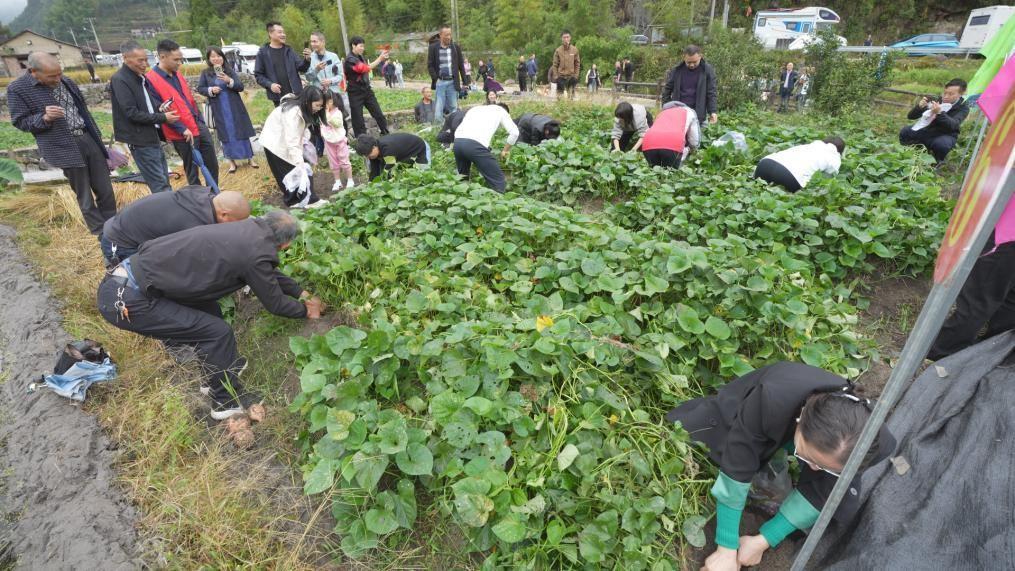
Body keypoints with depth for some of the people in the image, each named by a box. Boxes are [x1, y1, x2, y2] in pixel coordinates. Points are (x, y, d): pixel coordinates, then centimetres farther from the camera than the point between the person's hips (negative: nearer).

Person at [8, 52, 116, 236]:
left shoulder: (66, 82, 9)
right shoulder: (18, 89, -5)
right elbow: (20, 122, -2)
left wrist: (97, 137, 20)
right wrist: (45, 118, -21)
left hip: (89, 139, 5)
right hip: (65, 148, -4)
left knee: (105, 190, 7)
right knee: (85, 197, 2)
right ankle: (102, 233, 11)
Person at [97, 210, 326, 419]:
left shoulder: (250, 227, 6)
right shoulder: (255, 254, -19)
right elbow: (274, 302, -2)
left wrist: (303, 293, 32)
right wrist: (306, 310, 15)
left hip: (125, 276, 9)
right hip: (125, 300, -9)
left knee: (208, 309, 20)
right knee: (217, 332, -7)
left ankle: (215, 373, 37)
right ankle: (227, 401, 13)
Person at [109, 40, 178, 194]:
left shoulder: (141, 77, 11)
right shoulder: (119, 80, -13)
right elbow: (132, 113, -18)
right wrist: (163, 118, -17)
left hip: (153, 136, 8)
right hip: (140, 140, -8)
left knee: (164, 180, 14)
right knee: (160, 184, -7)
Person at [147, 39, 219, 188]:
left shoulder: (177, 74, 11)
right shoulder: (151, 80, -13)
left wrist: (201, 122, 15)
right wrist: (182, 129, -20)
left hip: (200, 127, 7)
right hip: (183, 134, -7)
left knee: (212, 164, 12)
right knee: (192, 170, 3)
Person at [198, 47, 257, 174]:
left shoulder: (230, 70, 2)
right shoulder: (206, 73, 2)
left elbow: (241, 87, -3)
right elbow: (200, 88, 5)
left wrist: (229, 81, -20)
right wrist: (210, 90, -13)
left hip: (234, 107, 0)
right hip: (219, 109, 0)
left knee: (241, 132, 5)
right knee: (226, 135, 4)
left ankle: (250, 158, 13)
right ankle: (232, 162, 11)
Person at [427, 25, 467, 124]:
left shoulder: (456, 47, 5)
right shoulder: (433, 47, 2)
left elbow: (461, 65, 8)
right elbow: (430, 65, 3)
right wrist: (435, 79, -8)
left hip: (452, 82, 1)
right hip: (440, 82, -1)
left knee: (453, 108, 4)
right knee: (438, 109, -2)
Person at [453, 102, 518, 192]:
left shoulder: (475, 108, 38)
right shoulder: (501, 110, 26)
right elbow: (514, 133, 14)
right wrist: (505, 150, 29)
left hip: (457, 142, 6)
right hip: (475, 144, -6)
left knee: (462, 177, 29)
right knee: (499, 182, 0)